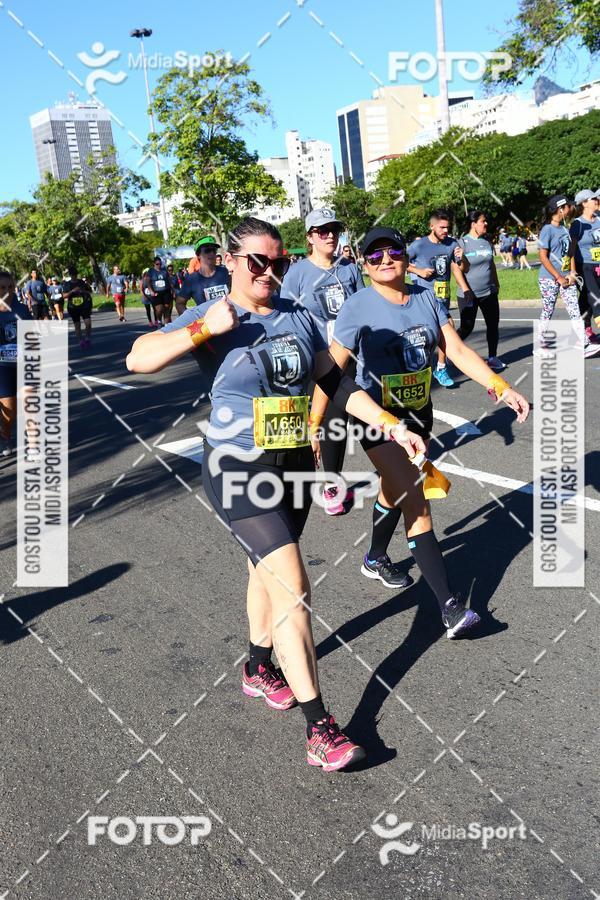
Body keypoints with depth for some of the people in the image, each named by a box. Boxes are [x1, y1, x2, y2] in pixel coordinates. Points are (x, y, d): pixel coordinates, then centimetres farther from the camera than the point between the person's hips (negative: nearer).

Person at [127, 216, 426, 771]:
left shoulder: (299, 318, 4)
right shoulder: (211, 318, -9)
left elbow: (336, 383, 10)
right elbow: (138, 360, -18)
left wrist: (392, 426, 4)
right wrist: (204, 328, -27)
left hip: (295, 465, 6)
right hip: (238, 473, -6)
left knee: (268, 570, 22)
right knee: (293, 587, -13)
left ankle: (258, 669, 46)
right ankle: (320, 727, -5)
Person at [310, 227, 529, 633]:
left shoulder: (427, 298, 0)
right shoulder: (358, 308, -14)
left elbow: (458, 350, -1)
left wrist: (502, 388, -11)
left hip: (419, 413, 6)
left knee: (396, 490, 21)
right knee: (416, 503, -12)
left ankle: (376, 559, 48)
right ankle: (450, 605, -10)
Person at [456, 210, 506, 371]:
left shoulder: (486, 241, 8)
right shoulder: (463, 243, -10)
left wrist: (496, 283, 20)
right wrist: (466, 290, -17)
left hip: (489, 292, 6)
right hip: (468, 294, -6)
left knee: (493, 324, 6)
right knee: (466, 327, -2)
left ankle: (492, 358, 16)